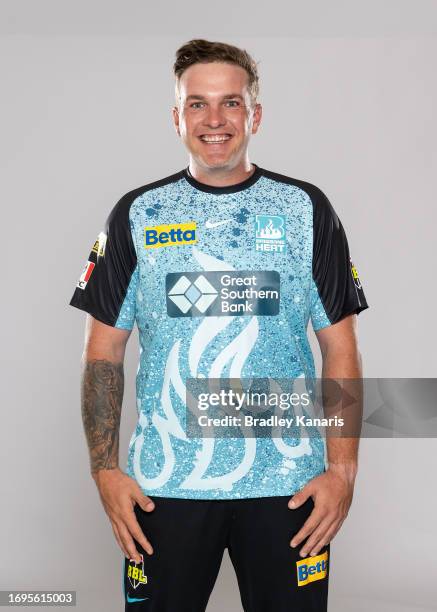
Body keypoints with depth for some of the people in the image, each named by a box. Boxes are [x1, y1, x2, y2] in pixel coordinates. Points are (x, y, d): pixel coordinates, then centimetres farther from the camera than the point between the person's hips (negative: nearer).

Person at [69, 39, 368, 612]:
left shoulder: (307, 209, 2)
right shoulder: (136, 215, 3)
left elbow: (341, 349, 2)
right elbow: (104, 353, 5)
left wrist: (343, 469, -6)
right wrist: (105, 469, -3)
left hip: (287, 484, 0)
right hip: (164, 482, 1)